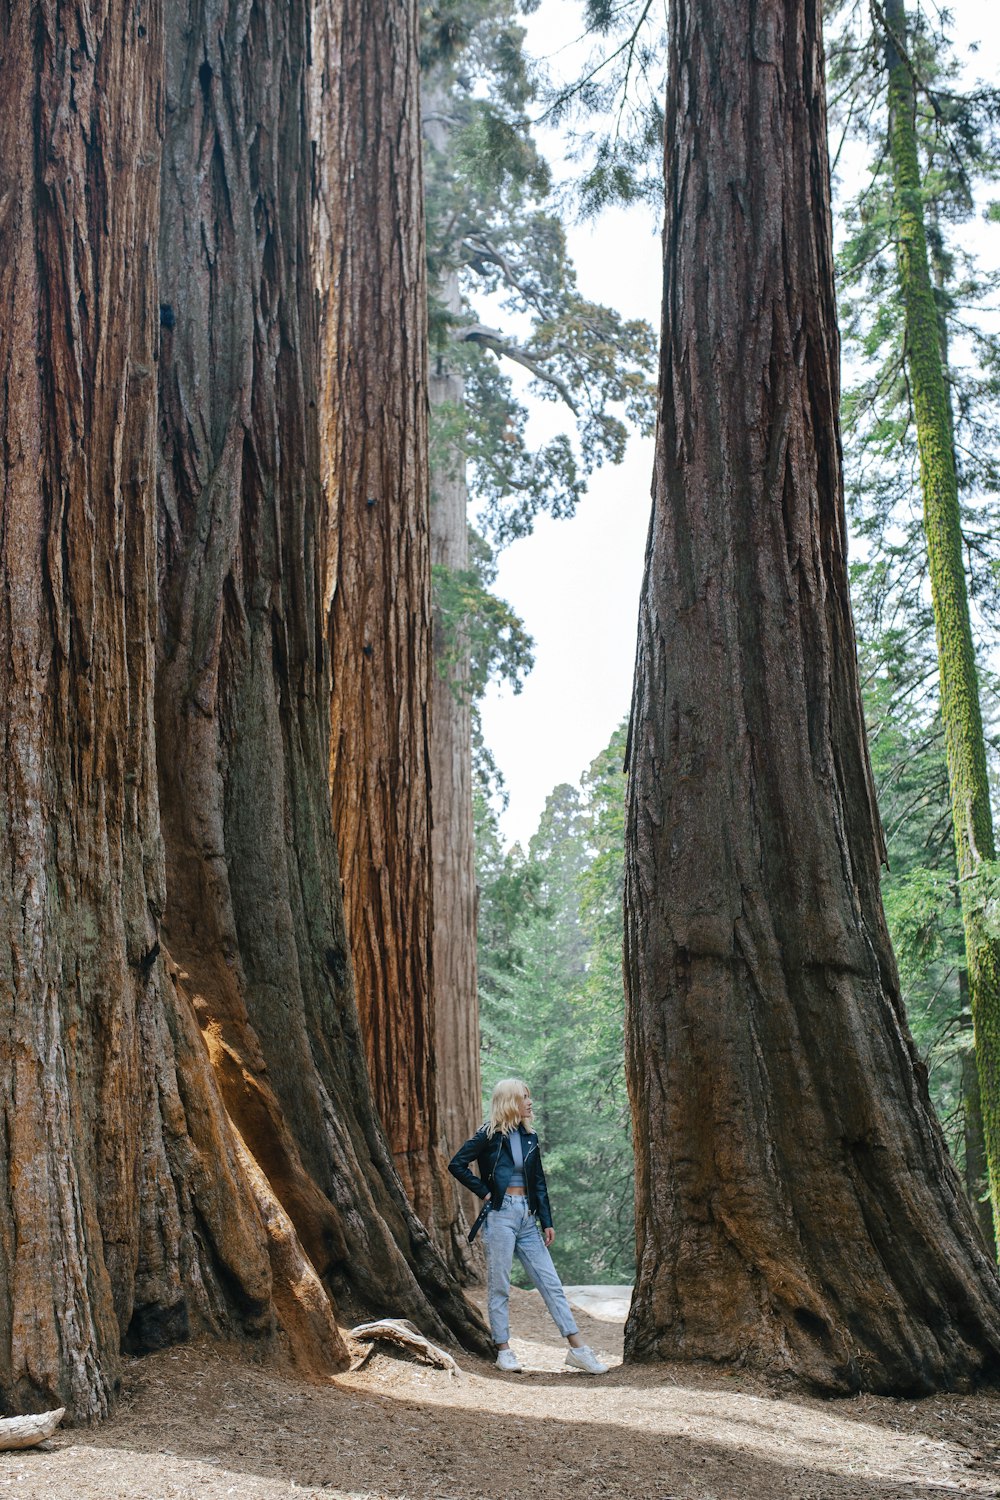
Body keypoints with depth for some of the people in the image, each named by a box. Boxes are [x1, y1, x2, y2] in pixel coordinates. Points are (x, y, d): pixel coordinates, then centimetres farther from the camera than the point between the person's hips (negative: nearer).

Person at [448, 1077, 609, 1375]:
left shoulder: (529, 1137, 13)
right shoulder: (489, 1135, -3)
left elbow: (539, 1182, 15)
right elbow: (456, 1164, -7)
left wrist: (547, 1221, 10)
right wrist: (484, 1192, -7)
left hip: (527, 1216, 6)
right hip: (501, 1214, -6)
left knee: (551, 1282, 2)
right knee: (499, 1286, 0)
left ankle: (577, 1349, 1)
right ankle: (504, 1350, 8)